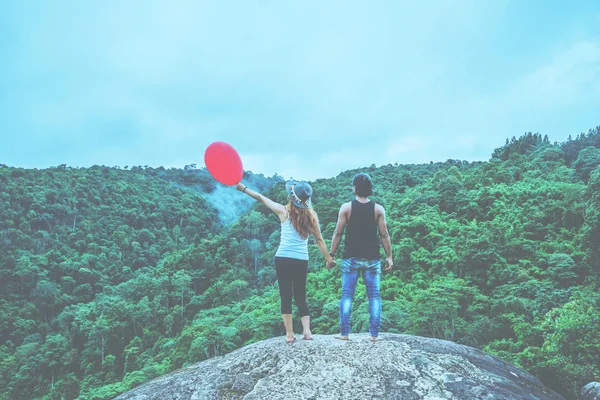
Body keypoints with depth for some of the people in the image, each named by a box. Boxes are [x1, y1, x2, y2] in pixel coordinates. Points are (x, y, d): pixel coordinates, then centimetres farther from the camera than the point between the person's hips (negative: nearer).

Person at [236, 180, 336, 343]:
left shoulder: (284, 211, -3)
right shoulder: (311, 215, 1)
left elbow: (261, 198, 6)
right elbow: (319, 240, 5)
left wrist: (244, 188, 18)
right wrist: (329, 259, 13)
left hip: (283, 259, -2)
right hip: (302, 261, 2)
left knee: (286, 296, 5)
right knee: (301, 297, 14)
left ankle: (289, 334, 6)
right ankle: (307, 331, 2)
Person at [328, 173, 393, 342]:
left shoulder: (346, 207, -3)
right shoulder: (378, 209, 0)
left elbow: (338, 233, -4)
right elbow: (384, 235, -1)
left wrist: (331, 255, 2)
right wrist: (389, 256, 5)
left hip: (351, 258, -1)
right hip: (372, 259, 1)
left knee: (347, 295, 5)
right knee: (374, 296, 6)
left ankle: (344, 332, 3)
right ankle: (374, 333, 4)